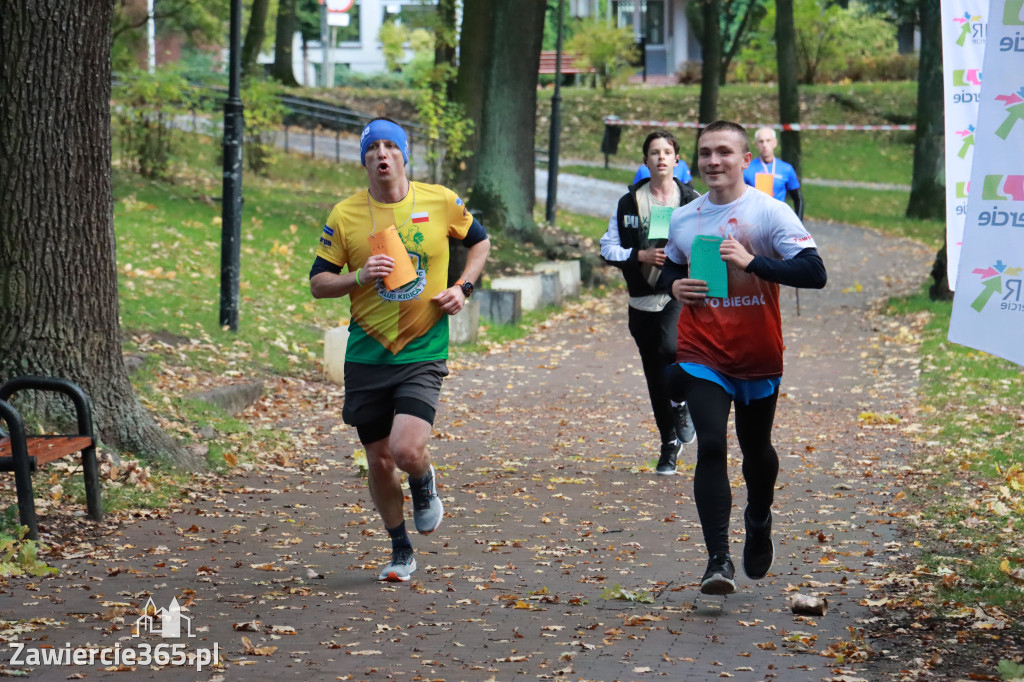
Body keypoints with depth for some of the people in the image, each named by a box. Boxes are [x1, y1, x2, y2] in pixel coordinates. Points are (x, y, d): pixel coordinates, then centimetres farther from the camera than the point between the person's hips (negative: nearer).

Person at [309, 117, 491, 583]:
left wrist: (463, 287, 2)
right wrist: (359, 277, -17)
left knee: (407, 451, -19)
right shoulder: (345, 215, -2)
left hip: (423, 353, -2)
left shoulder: (440, 201, -1)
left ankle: (425, 487, 18)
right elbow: (318, 283, 2)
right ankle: (401, 551, 28)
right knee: (379, 461, 7)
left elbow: (479, 240, 17)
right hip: (366, 356, 2)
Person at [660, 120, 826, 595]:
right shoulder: (682, 220, 6)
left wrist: (752, 262, -28)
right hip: (702, 355, 2)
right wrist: (674, 286, 0)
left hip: (759, 359, -1)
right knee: (711, 447, -15)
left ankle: (759, 520, 47)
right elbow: (670, 268, 24)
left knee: (756, 450, 15)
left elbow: (814, 272, -17)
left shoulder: (771, 213, -9)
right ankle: (718, 560, -16)